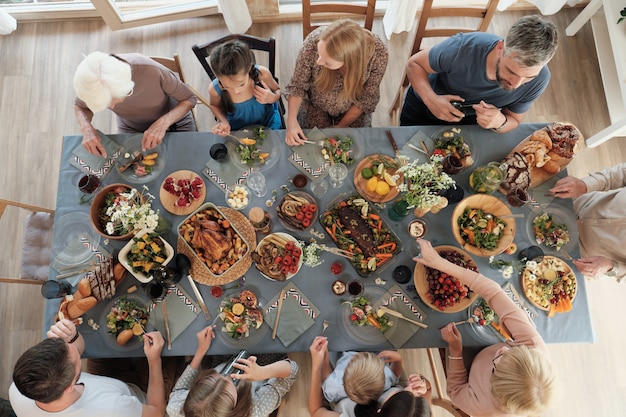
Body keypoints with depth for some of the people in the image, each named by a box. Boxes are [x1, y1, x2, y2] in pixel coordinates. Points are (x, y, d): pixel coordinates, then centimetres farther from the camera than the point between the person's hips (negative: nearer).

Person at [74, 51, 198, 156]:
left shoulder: (152, 71, -39)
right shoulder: (91, 82, -28)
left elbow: (189, 99, -23)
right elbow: (79, 107, -5)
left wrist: (163, 123, -39)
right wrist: (87, 128, -27)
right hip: (131, 129, 2)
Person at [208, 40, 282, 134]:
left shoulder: (262, 74, -29)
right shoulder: (215, 89, -26)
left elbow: (277, 90, -6)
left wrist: (272, 98, -29)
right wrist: (223, 121, -21)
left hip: (267, 124, 0)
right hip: (236, 131, 1)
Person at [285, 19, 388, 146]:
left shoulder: (378, 54, -34)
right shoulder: (313, 43, -35)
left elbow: (367, 98, -16)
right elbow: (297, 85, -17)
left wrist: (341, 126, -12)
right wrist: (291, 120, -31)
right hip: (316, 105, 0)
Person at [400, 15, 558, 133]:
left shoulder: (539, 80, -28)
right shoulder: (462, 48, -39)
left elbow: (514, 120, -12)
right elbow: (415, 64, -23)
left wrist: (500, 122, -39)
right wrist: (431, 99, -43)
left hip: (470, 120, 2)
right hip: (423, 104, -1)